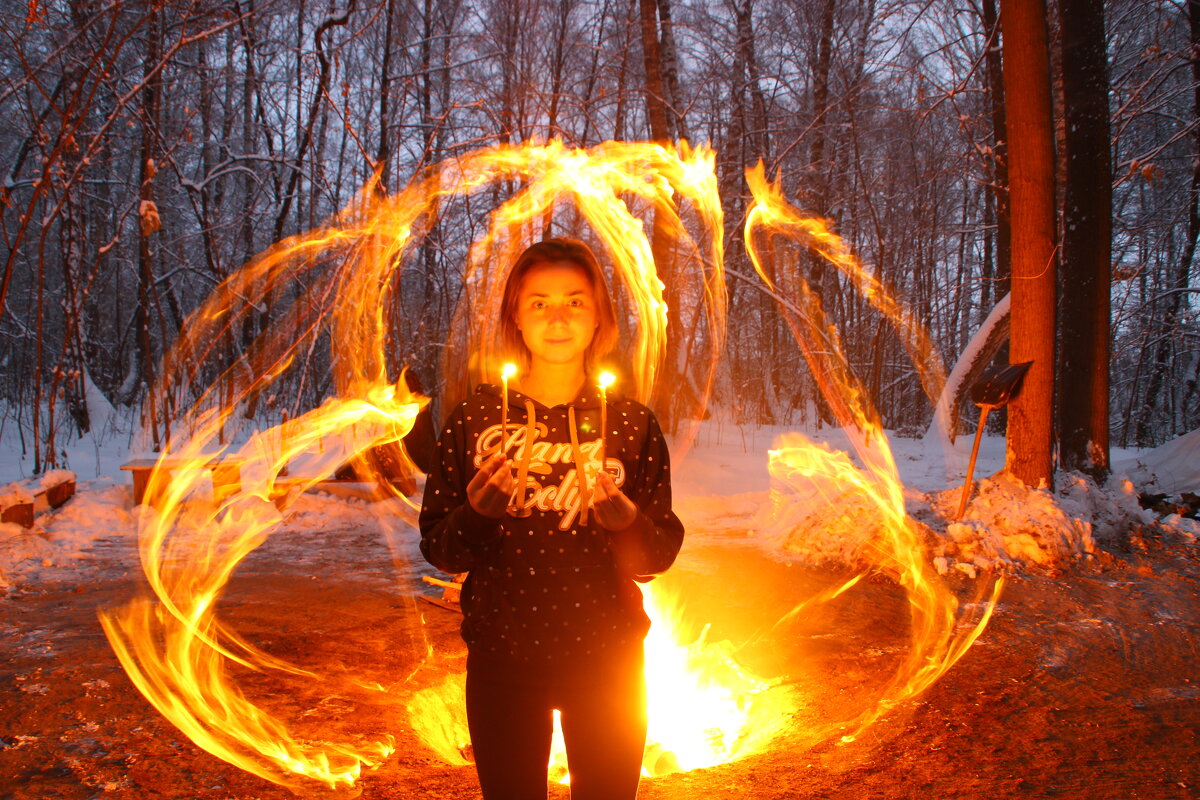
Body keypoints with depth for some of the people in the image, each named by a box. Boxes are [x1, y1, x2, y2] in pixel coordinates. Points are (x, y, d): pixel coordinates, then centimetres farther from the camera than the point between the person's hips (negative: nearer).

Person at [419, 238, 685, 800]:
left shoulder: (631, 422, -2)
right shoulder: (475, 417, -3)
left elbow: (661, 554, -2)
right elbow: (438, 549, -1)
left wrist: (626, 520, -22)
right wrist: (477, 511, -21)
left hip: (606, 657, 1)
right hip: (502, 657, 0)